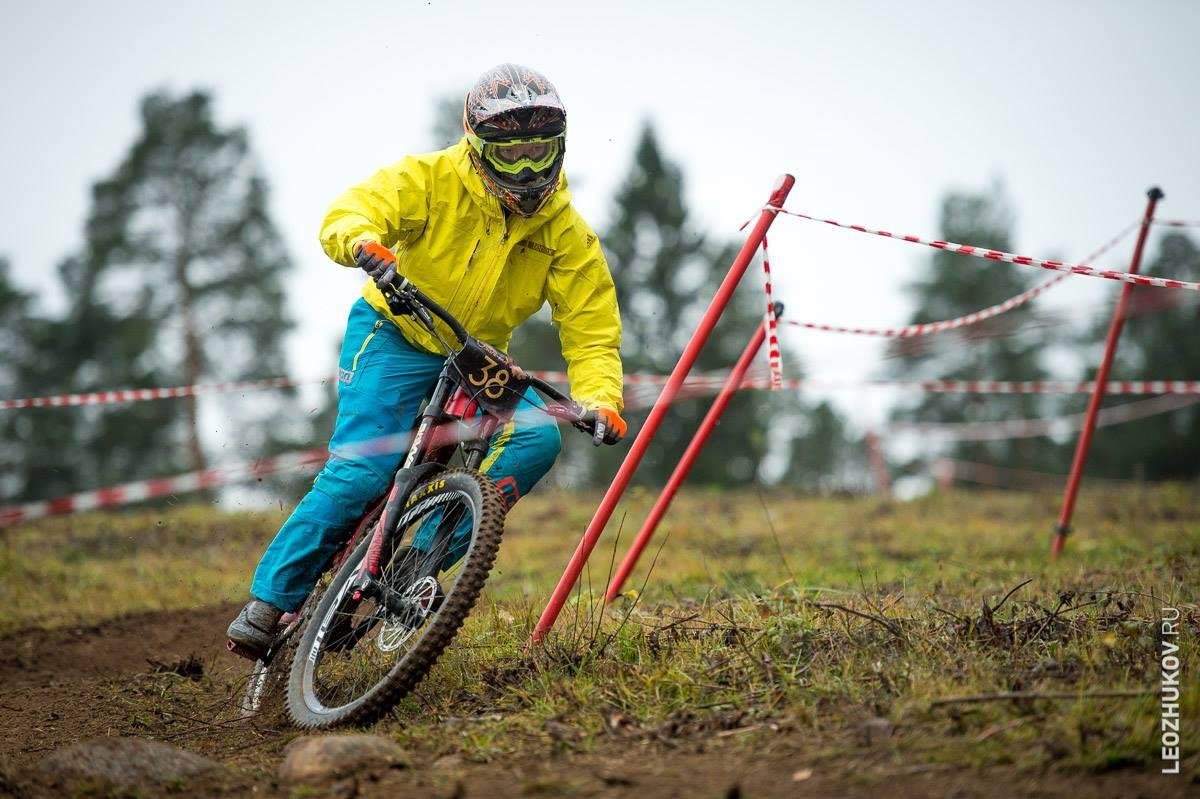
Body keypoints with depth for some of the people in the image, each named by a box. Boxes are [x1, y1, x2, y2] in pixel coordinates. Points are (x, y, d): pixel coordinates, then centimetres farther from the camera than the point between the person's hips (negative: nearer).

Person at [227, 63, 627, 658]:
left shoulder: (564, 231, -10)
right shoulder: (431, 180, -17)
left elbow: (591, 329, -10)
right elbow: (347, 214, -30)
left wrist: (600, 401, -29)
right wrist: (364, 243, -55)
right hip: (394, 339, -4)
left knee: (537, 438, -23)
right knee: (359, 474, -21)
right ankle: (269, 600, -6)